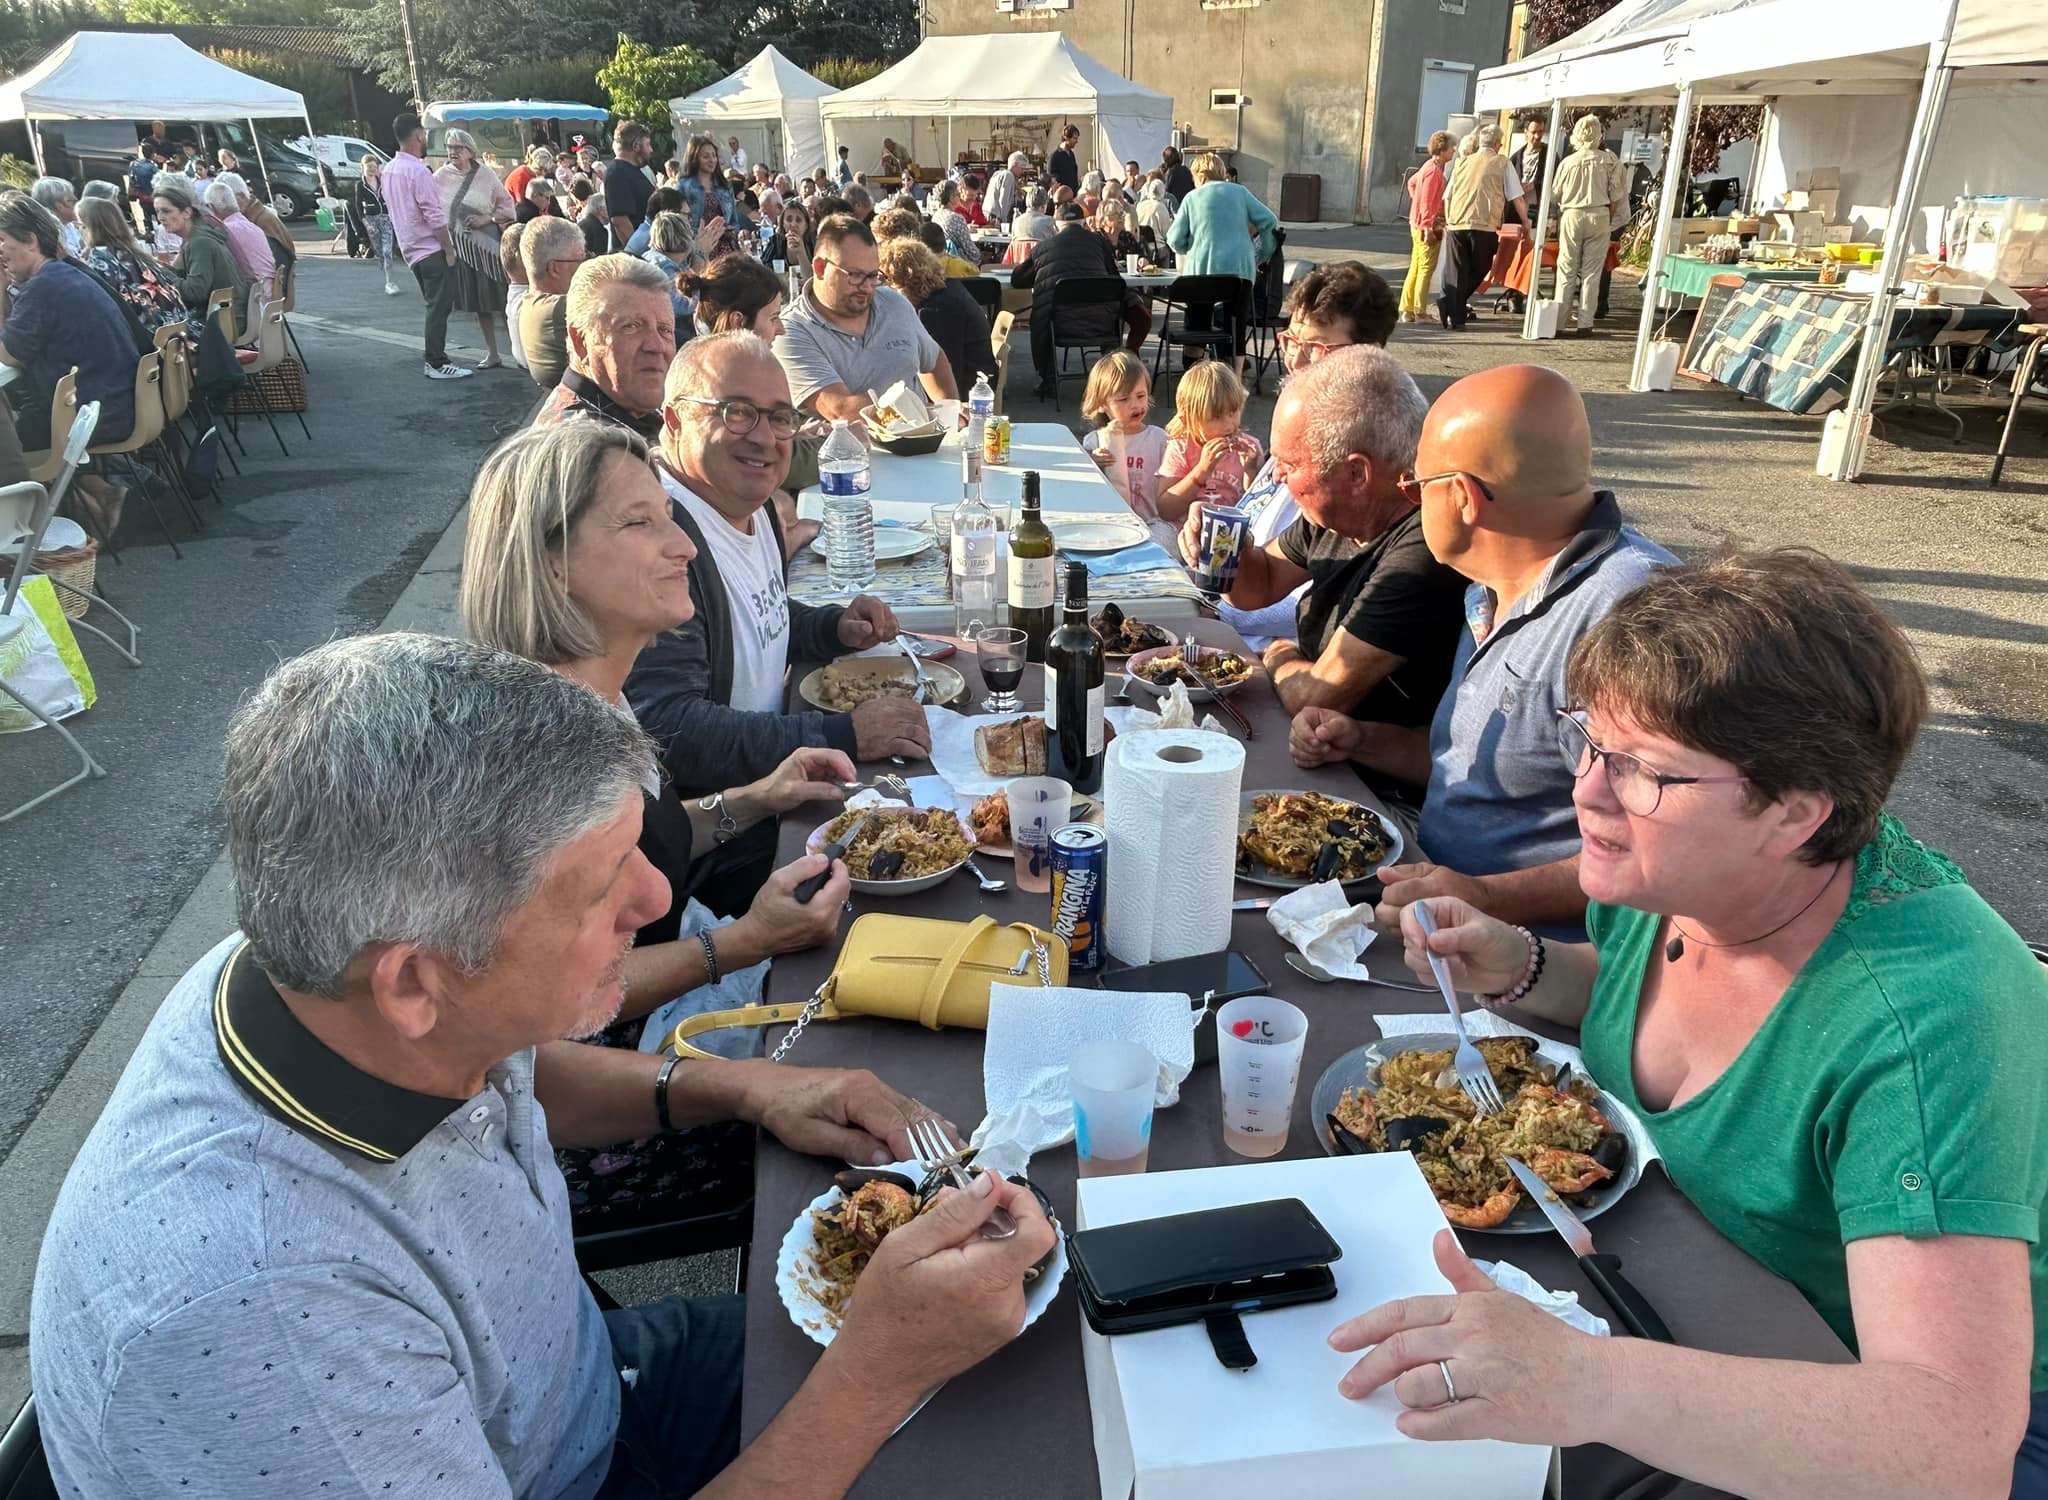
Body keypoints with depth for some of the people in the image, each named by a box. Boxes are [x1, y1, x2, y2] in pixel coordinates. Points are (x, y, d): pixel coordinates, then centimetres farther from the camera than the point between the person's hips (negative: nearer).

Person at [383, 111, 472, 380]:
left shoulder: (390, 170, 11)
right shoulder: (418, 171, -17)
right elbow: (434, 216, -20)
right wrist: (449, 249, -13)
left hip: (411, 248, 9)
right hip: (432, 248, -9)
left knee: (435, 305, 16)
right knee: (440, 306, -6)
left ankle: (435, 357, 19)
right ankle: (437, 364, -5)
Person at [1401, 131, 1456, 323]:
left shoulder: (1430, 166, 13)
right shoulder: (1433, 170, -16)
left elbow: (1412, 182, 28)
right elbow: (1427, 202, -21)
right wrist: (1428, 227, -24)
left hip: (1419, 225, 10)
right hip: (1427, 227, -10)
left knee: (1416, 268, 11)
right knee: (1426, 269, -5)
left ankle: (1407, 310, 14)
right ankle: (1420, 312, -3)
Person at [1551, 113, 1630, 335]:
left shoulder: (1569, 161, -3)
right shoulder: (1608, 160, -4)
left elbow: (1555, 194, 5)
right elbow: (1615, 195, -1)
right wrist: (1609, 221, 11)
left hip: (1571, 215, 0)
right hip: (1599, 215, 0)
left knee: (1567, 270, 6)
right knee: (1592, 271, 4)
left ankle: (1561, 321, 3)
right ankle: (1586, 322, 3)